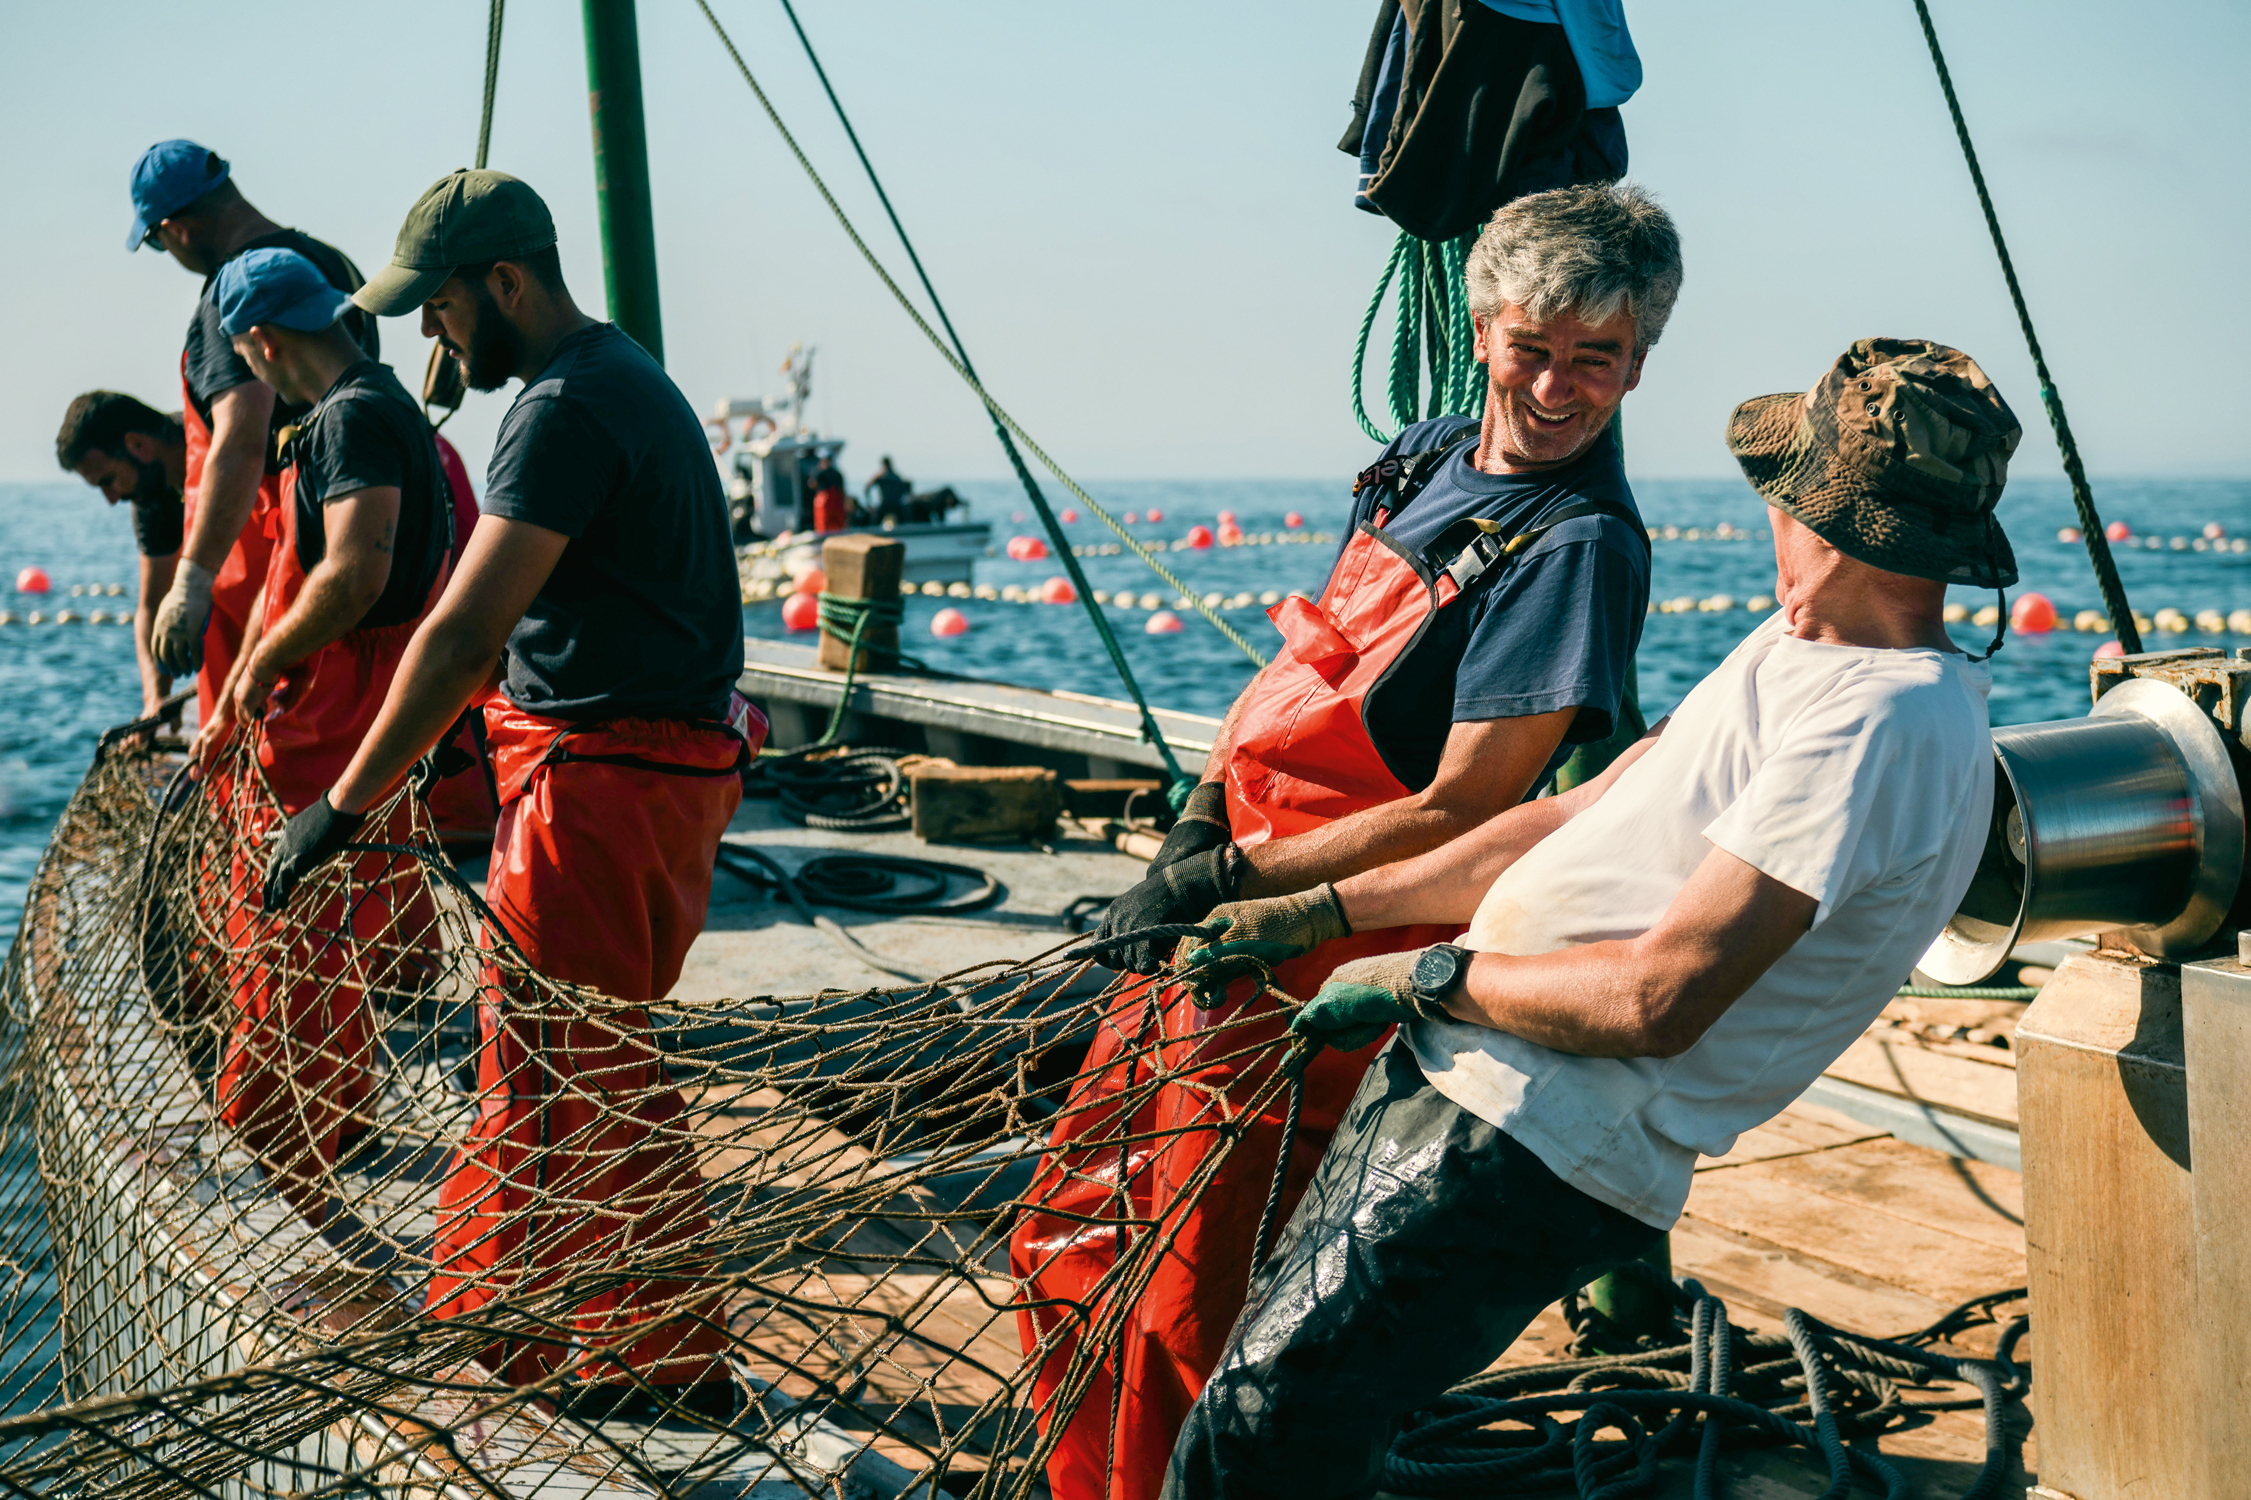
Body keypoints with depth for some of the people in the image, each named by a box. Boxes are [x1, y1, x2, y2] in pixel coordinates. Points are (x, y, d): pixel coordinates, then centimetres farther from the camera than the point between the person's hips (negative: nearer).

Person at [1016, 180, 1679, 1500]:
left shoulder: (1580, 548, -16)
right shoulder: (1428, 458, 9)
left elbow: (1457, 814, -20)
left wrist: (1236, 880, -17)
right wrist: (1195, 828, 0)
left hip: (1318, 957, -8)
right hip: (1220, 905, 9)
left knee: (1188, 1317, 0)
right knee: (1073, 1242, 18)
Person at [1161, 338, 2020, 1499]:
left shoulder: (1880, 724, -19)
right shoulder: (1804, 647, 14)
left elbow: (1659, 999, -25)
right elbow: (1573, 822, 17)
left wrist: (1425, 978, -10)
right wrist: (1318, 910, 14)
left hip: (1531, 1156, -10)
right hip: (1450, 1082, 10)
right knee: (1284, 1352, 19)